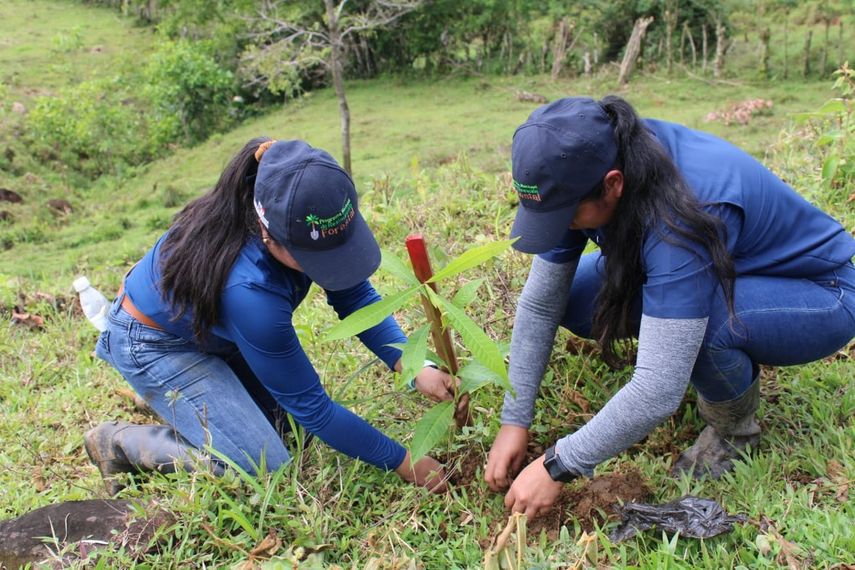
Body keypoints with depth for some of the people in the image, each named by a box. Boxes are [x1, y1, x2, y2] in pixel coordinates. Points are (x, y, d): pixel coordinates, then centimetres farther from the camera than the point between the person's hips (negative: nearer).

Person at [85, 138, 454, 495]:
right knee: (265, 467, -15)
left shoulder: (307, 223, -25)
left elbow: (355, 296, -11)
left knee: (295, 428, 7)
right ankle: (119, 441, 1)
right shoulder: (248, 289, -42)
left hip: (212, 326, 7)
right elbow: (310, 405, -30)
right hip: (157, 342, -7)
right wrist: (402, 462, -23)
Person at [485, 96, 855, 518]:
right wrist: (514, 420, -14)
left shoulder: (682, 217, -39)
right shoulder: (584, 174, -18)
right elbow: (540, 303, -12)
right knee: (574, 299, -11)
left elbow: (658, 390, -39)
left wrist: (558, 467, -30)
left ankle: (734, 426, -5)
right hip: (732, 274, 7)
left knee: (699, 317, -38)